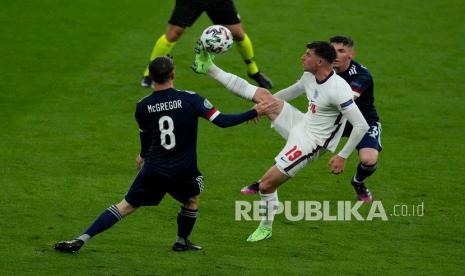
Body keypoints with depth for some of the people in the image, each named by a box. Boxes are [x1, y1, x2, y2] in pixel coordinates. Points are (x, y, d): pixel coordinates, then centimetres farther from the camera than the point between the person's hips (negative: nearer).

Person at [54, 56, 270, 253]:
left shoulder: (143, 106, -1)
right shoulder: (189, 99, -9)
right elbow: (222, 121, -11)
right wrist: (254, 113, 1)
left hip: (153, 170, 2)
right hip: (183, 172, -2)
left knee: (126, 206, 6)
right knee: (192, 199, 30)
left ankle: (81, 240, -3)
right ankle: (182, 241, 37)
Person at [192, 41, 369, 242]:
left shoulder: (338, 89, -29)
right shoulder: (310, 76, -2)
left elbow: (361, 126, -27)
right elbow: (293, 91, 21)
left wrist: (342, 156, -24)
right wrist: (265, 105, 28)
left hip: (310, 143, -8)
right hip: (300, 123, 8)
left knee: (267, 184, -7)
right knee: (261, 94, -1)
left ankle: (266, 228, 17)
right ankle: (209, 68, 8)